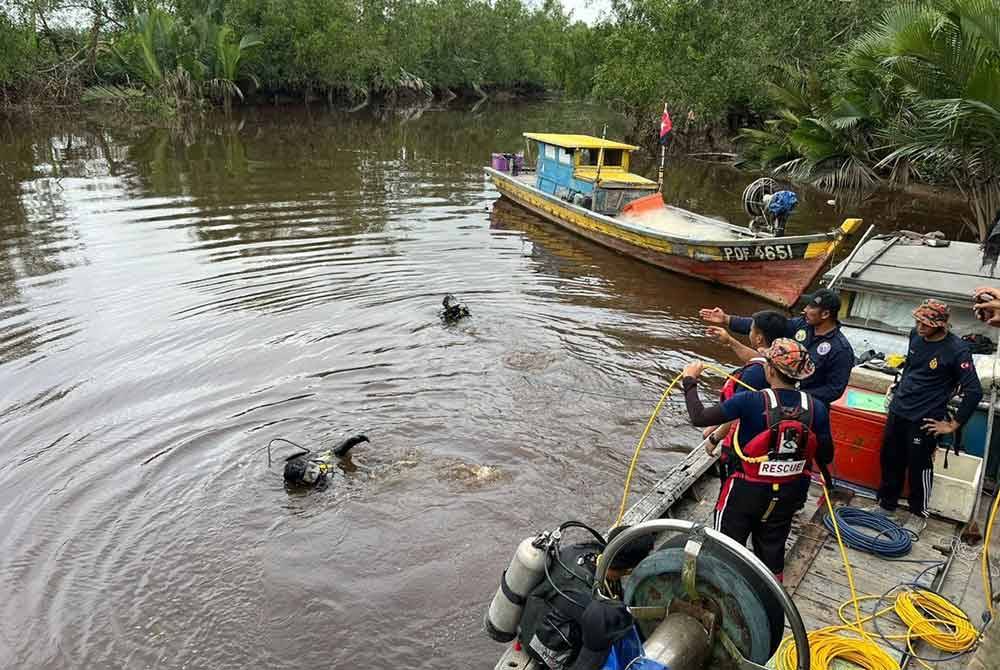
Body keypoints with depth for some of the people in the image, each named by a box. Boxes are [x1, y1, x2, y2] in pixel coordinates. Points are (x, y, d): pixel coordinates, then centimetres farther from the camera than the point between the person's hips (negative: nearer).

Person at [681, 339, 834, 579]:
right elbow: (826, 455, -3)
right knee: (772, 549, 25)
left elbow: (699, 417, -22)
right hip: (788, 495, 4)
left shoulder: (750, 402, -27)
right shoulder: (816, 408, -15)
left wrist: (690, 380, -8)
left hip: (746, 492, -4)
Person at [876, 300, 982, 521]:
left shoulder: (957, 350, -19)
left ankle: (919, 513, 27)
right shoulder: (915, 335, -2)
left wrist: (954, 424, -13)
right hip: (898, 409, 6)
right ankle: (887, 503, 34)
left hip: (925, 419, -6)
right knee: (889, 459, 15)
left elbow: (974, 392, -18)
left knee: (919, 466, 7)